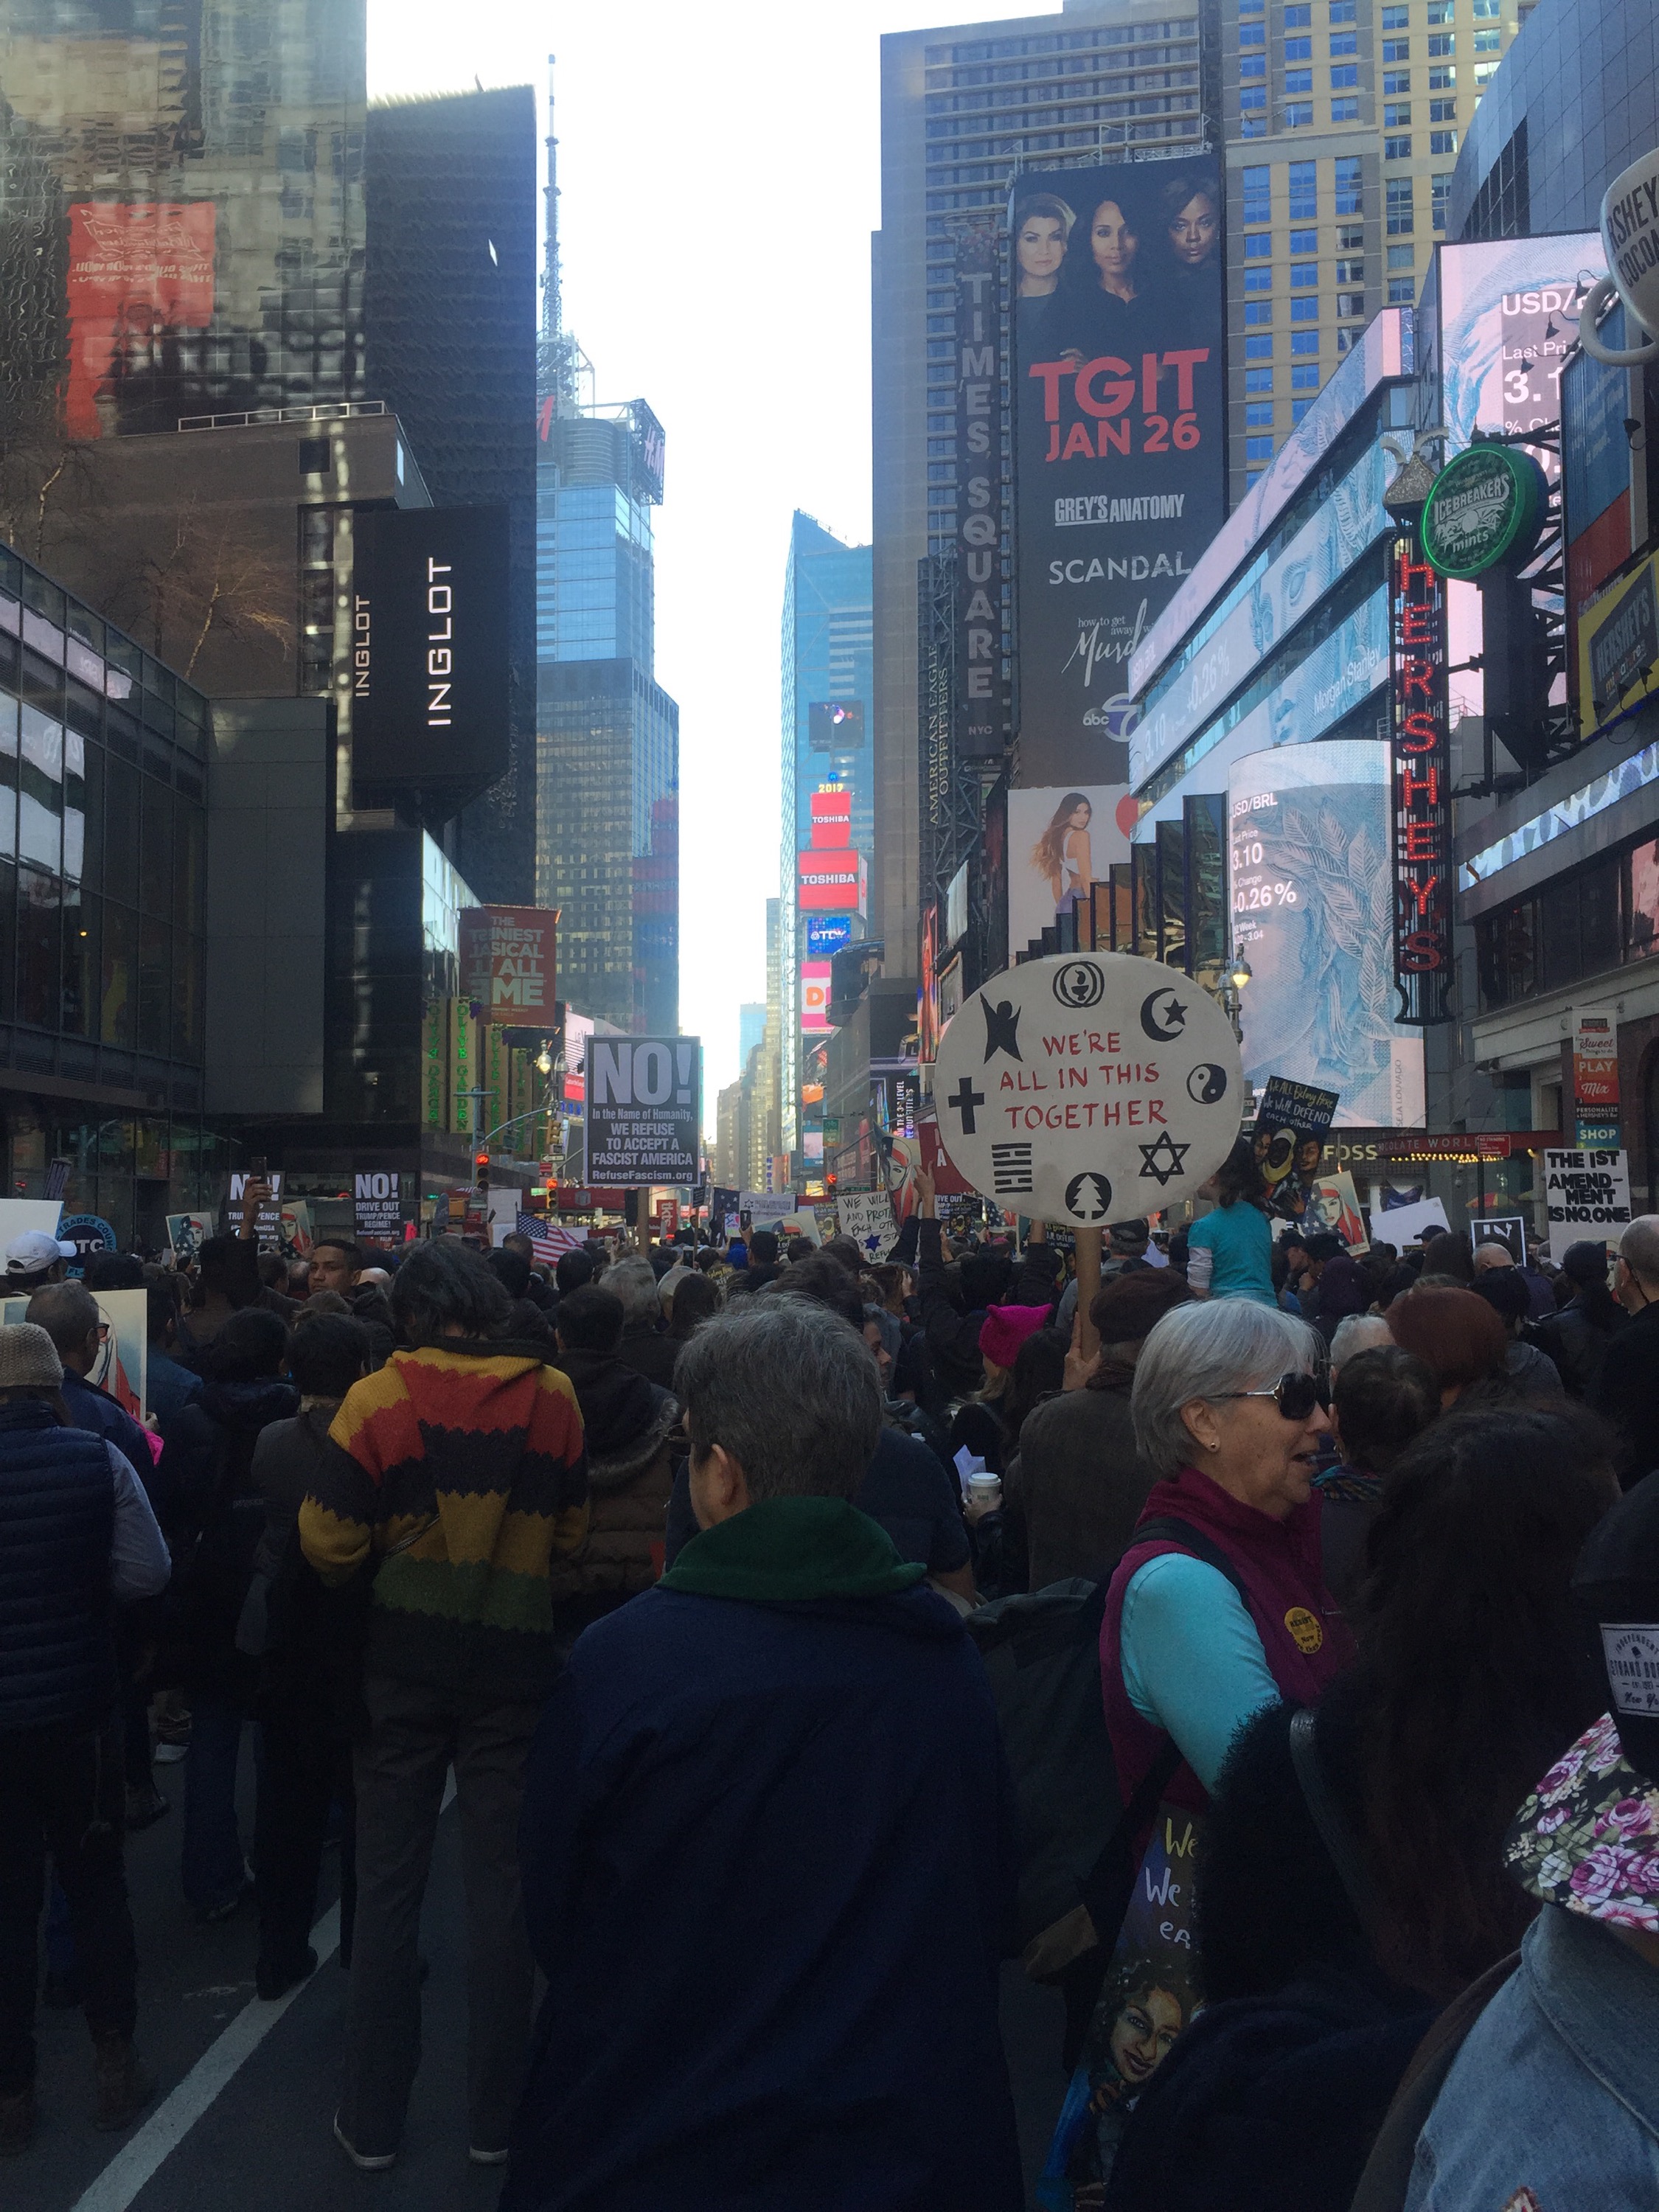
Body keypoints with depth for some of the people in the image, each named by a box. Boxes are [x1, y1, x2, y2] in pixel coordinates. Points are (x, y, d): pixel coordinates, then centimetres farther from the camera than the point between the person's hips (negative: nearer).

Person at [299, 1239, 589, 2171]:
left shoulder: (377, 1400, -9)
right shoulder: (552, 1396, -5)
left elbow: (331, 1544, -9)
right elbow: (571, 1530, 5)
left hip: (404, 1664, 0)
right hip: (514, 1664, 1)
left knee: (389, 1890, 12)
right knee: (502, 1886, 11)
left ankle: (375, 2120, 22)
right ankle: (495, 2119, 21)